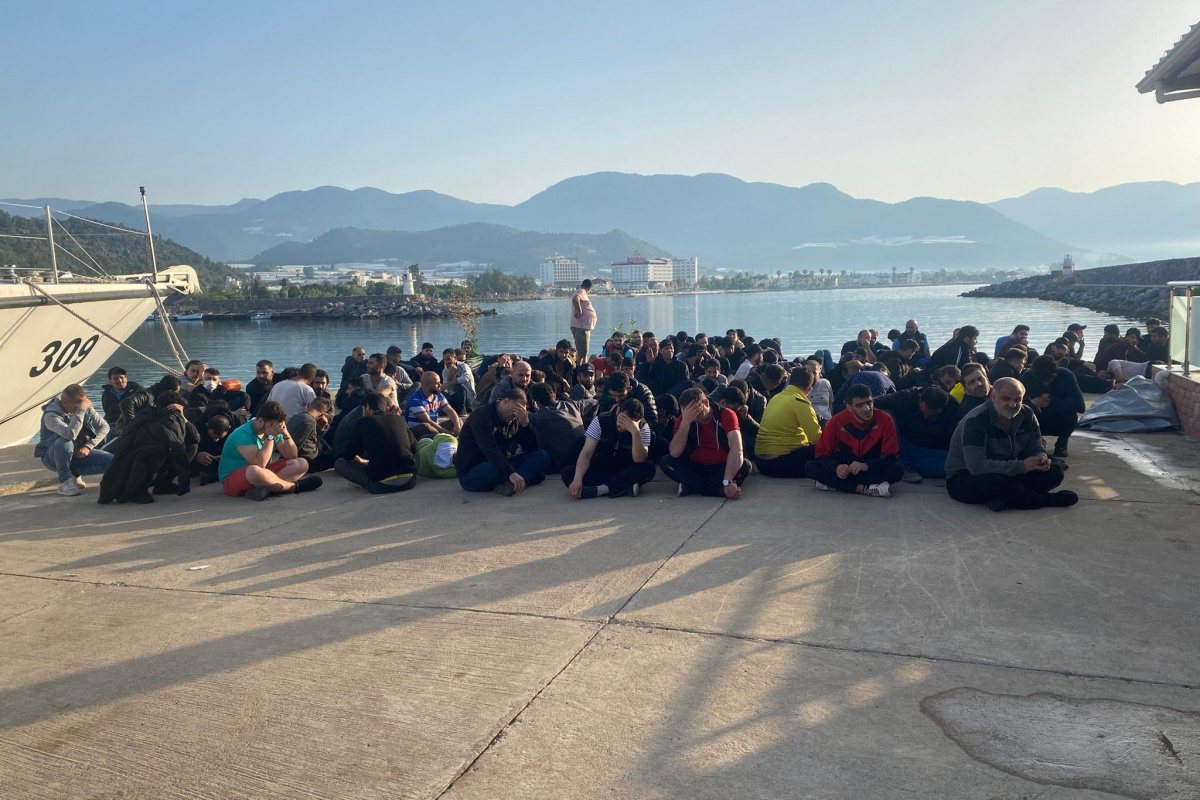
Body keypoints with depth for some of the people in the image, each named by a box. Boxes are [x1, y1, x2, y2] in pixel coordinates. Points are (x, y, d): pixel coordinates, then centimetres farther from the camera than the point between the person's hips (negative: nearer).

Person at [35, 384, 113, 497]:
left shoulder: (87, 408, -8)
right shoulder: (51, 415, -25)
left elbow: (104, 427, -1)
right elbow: (70, 434, -43)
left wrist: (88, 446, -14)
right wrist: (81, 411, -39)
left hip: (78, 454, 5)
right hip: (53, 458, -5)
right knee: (65, 442, -40)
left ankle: (74, 474, 3)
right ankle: (64, 482, -23)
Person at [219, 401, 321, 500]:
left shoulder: (274, 431, 3)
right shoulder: (243, 434, -20)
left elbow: (292, 456, 2)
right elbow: (260, 463, -32)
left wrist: (286, 435, -13)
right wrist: (270, 437, -25)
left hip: (262, 475, 8)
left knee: (301, 464, -8)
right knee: (254, 470, -42)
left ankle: (267, 488, -29)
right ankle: (295, 486, -21)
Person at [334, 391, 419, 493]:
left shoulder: (363, 422, 4)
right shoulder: (398, 419, 13)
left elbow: (348, 456, 10)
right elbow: (413, 448, 25)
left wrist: (363, 461, 32)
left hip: (382, 485, -3)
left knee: (339, 463, 15)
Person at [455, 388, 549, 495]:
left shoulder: (514, 421, 8)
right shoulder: (481, 416, -15)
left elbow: (532, 449, 1)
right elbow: (489, 448, -31)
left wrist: (525, 424, -16)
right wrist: (511, 473, -43)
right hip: (470, 473, -8)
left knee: (541, 456, -9)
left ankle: (509, 484, -29)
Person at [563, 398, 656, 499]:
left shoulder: (643, 427, -13)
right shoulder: (601, 421, -14)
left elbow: (639, 461, -23)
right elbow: (586, 453, -21)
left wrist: (635, 432, -36)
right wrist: (578, 478, -38)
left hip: (626, 472, -1)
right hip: (599, 471, 1)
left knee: (649, 468, -31)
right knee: (567, 472, -28)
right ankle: (626, 487, -31)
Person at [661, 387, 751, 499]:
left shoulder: (725, 415, -16)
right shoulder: (683, 419, -9)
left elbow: (737, 450, -31)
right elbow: (674, 454, -21)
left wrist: (727, 482, -44)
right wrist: (686, 422, -30)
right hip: (695, 467, 2)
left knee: (745, 465, -31)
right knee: (666, 461, -23)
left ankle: (693, 486, -23)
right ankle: (718, 488, -27)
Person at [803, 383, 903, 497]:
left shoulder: (885, 420, -16)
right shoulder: (837, 421, -14)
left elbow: (891, 455, -15)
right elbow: (822, 453, -10)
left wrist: (867, 465, -34)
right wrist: (836, 467, -33)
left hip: (872, 469, 0)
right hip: (843, 467, 1)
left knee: (897, 469, -31)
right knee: (810, 467, -24)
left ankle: (836, 484, -30)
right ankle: (864, 488, -32)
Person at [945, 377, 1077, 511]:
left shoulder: (1026, 415, -2)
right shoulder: (975, 421, -24)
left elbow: (1036, 449, 5)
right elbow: (976, 466, -33)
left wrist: (1042, 460, -21)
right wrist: (1021, 466, -32)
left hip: (1008, 473, 7)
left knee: (1054, 471, -10)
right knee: (998, 481, -39)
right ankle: (1047, 500, -12)